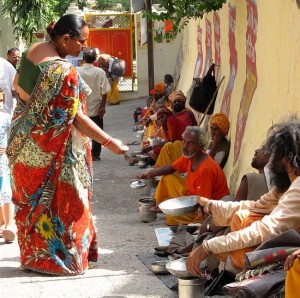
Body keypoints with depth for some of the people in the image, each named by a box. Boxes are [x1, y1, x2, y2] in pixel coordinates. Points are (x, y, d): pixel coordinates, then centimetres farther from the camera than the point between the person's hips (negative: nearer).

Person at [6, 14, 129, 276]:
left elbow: (18, 87, 13)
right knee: (60, 200, 6)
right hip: (51, 148, -8)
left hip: (25, 142, 8)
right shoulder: (64, 72, -26)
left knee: (33, 198, 16)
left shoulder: (33, 51, -1)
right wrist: (109, 142, -18)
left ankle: (33, 253, 26)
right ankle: (61, 257, 15)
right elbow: (76, 117, -23)